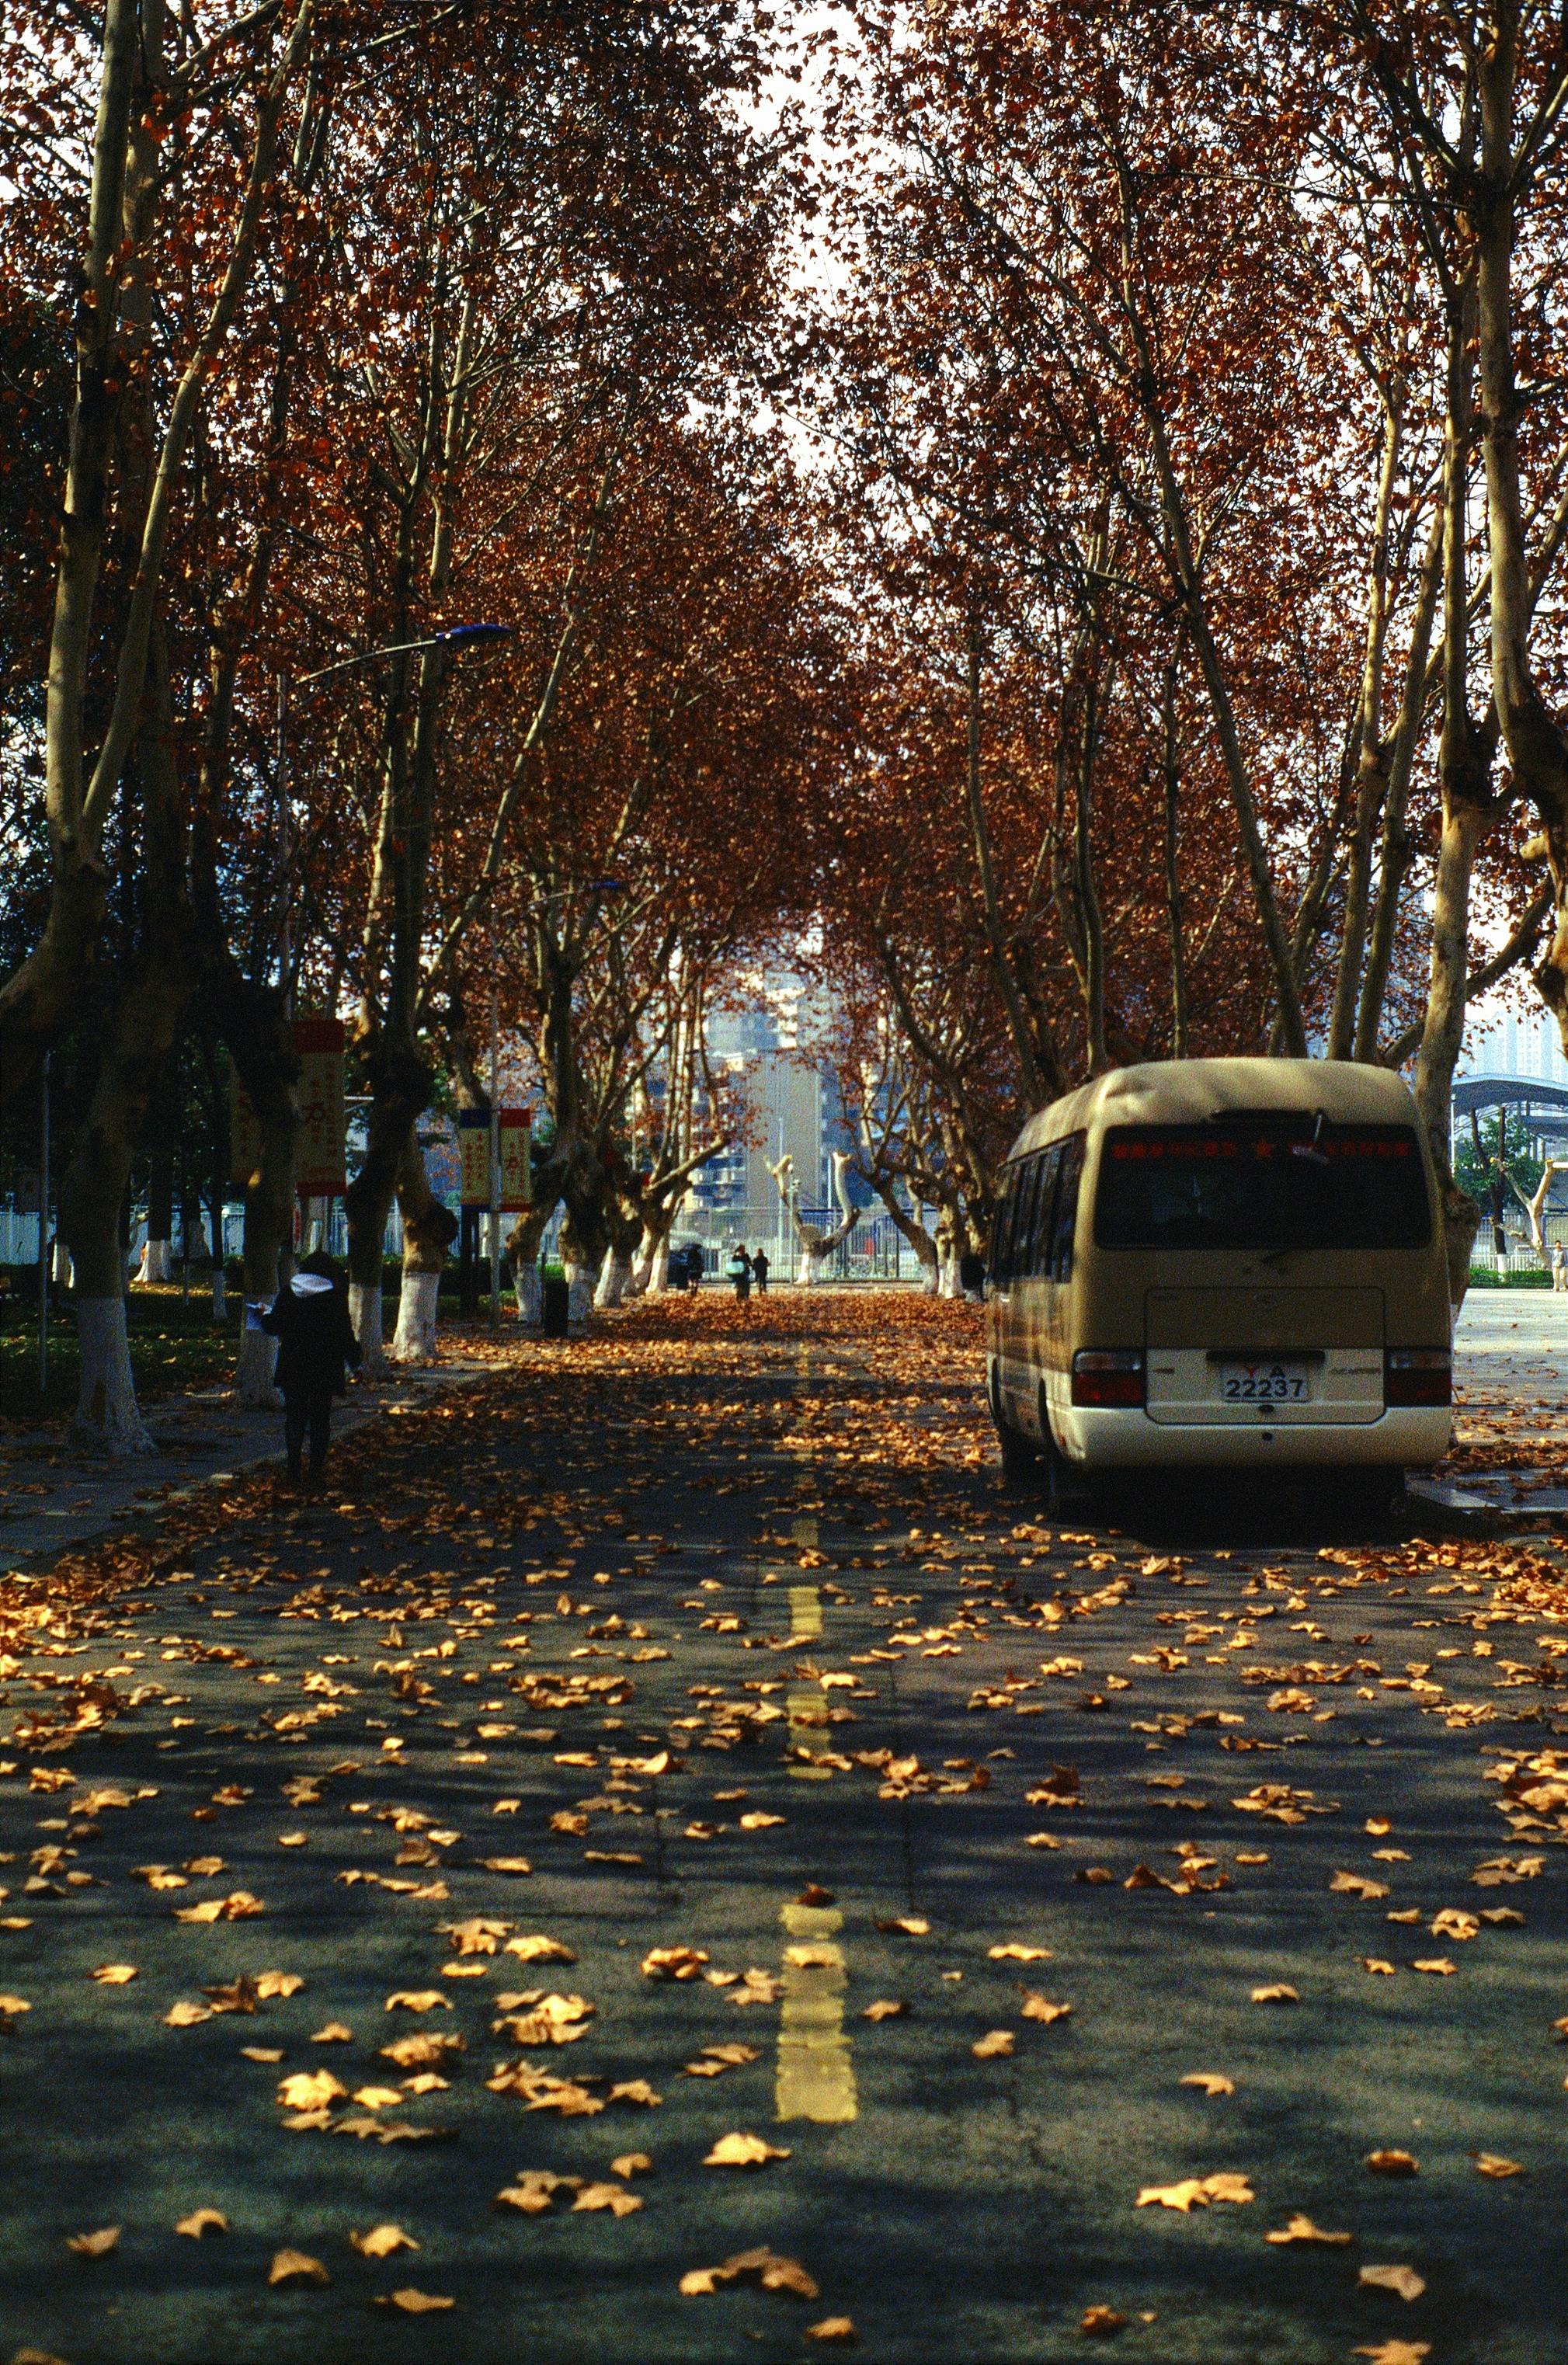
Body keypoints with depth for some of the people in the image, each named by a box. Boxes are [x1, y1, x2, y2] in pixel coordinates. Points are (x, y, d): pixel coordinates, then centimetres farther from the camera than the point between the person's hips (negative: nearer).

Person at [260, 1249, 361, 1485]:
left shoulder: (288, 1293, 0)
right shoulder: (336, 1295, -5)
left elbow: (273, 1325, 5)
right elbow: (345, 1332, -5)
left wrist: (265, 1314, 28)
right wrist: (354, 1360, 6)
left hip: (292, 1367, 1)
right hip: (325, 1368, -1)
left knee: (294, 1416, 11)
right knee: (321, 1419, 6)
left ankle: (294, 1467, 2)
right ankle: (316, 1471, 1)